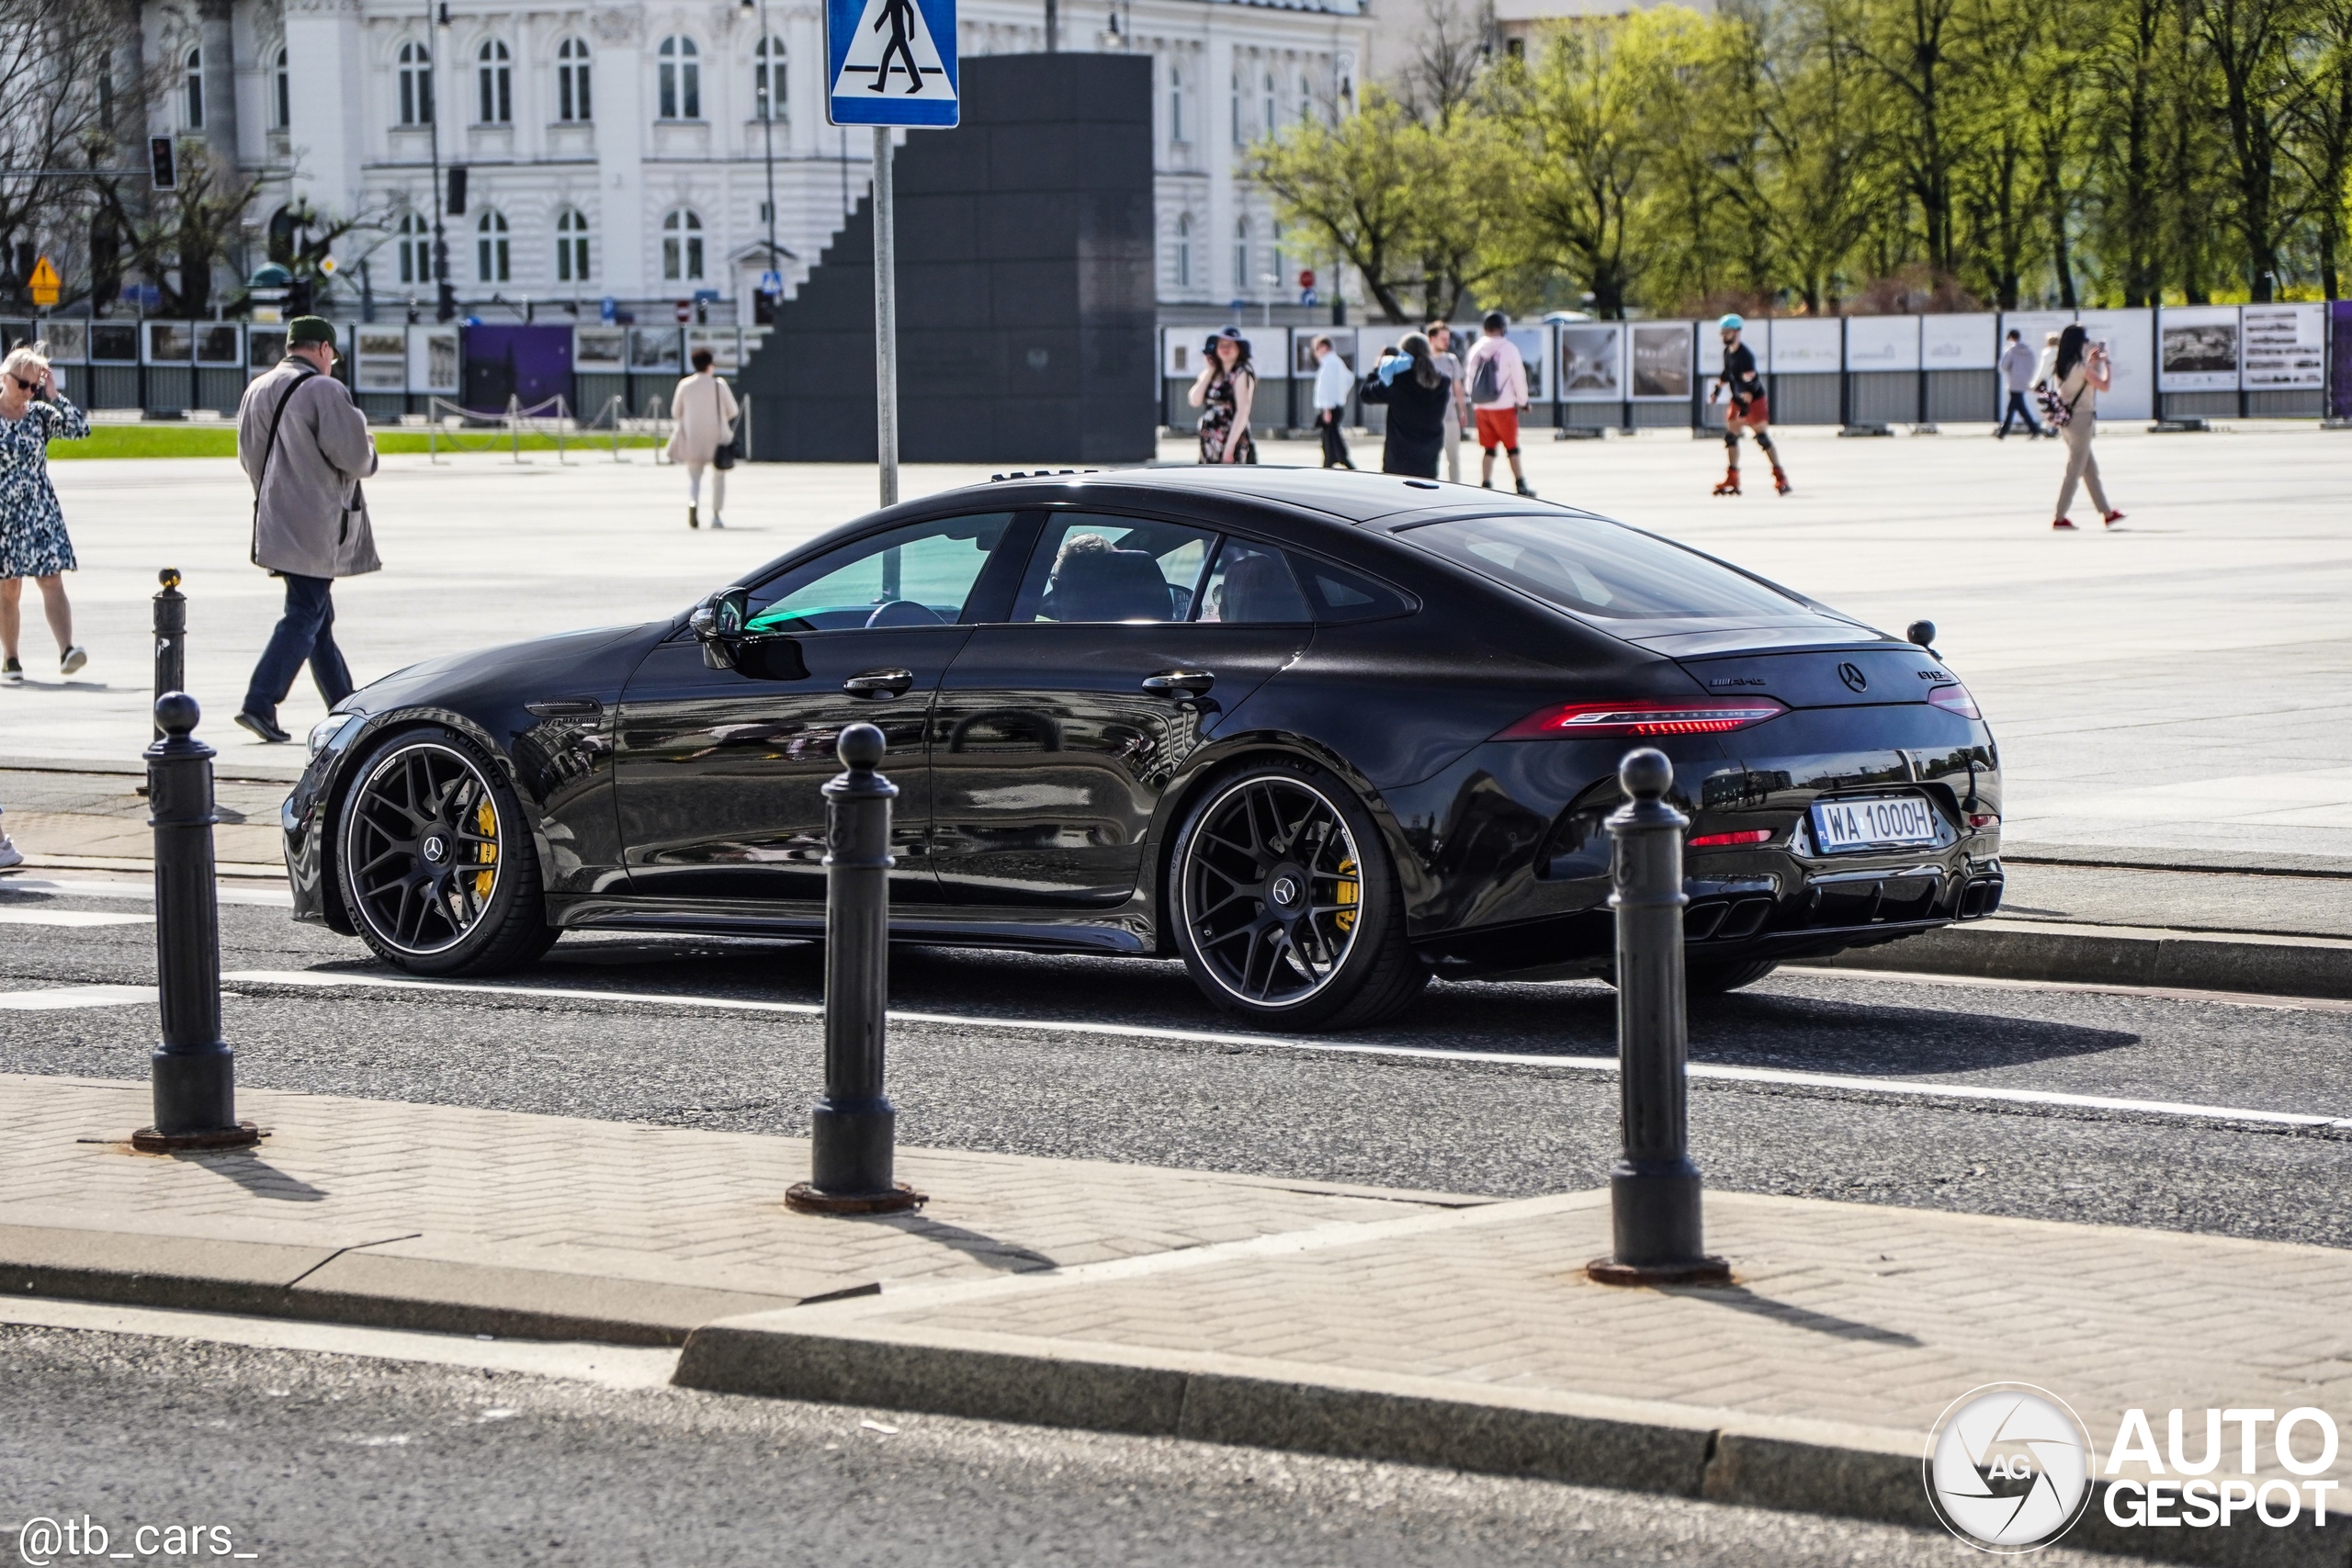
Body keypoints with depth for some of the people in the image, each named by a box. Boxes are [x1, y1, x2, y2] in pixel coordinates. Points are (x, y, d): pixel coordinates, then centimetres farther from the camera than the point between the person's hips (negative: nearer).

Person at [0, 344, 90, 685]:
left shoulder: (39, 414, 5)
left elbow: (80, 427, -6)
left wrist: (54, 395, -8)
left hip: (41, 513, 2)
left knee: (52, 581, -10)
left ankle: (67, 650, -20)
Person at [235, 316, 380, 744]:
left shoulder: (257, 391, 12)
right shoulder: (324, 390, -13)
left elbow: (250, 457, 17)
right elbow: (354, 456, -18)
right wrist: (368, 450, 4)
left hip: (277, 523, 8)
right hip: (314, 527, -8)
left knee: (318, 615, 15)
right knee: (305, 616, -6)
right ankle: (259, 704, -15)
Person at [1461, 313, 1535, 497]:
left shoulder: (1476, 349, 4)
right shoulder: (1508, 349, -9)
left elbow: (1469, 375, 9)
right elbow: (1518, 377, -5)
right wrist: (1523, 400, 9)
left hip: (1480, 406, 4)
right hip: (1504, 406, -4)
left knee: (1487, 448, 10)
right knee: (1512, 447, 5)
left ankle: (1485, 485, 3)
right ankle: (1521, 486, 6)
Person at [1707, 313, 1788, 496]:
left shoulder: (1745, 354, -23)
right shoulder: (1727, 352, 6)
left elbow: (1750, 381, -29)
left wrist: (1745, 405, -34)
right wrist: (1716, 390, 18)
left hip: (1754, 400, -9)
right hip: (1737, 400, 9)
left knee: (1762, 438, -9)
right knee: (1730, 437, 5)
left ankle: (1781, 477, -3)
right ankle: (1732, 481, 9)